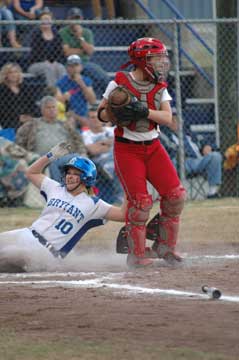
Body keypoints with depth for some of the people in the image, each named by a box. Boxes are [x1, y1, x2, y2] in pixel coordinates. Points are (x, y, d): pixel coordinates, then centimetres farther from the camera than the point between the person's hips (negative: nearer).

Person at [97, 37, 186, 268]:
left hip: (153, 147, 5)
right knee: (140, 201, -13)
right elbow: (101, 114, -2)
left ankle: (165, 246, 13)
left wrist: (144, 111, -23)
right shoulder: (119, 83, -6)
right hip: (127, 149, -5)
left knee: (175, 194, -4)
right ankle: (136, 256, -2)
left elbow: (168, 118, -7)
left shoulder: (160, 87, 6)